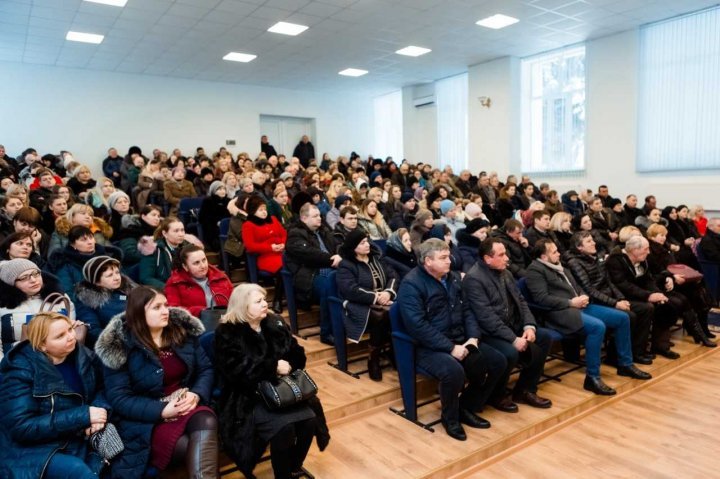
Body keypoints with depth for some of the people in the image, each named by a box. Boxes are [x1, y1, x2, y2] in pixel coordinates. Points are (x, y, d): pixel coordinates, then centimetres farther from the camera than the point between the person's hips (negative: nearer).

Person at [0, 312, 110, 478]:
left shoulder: (83, 356, 0)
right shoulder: (21, 370, -14)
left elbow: (101, 389, 10)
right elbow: (22, 427, -19)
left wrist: (99, 410, -14)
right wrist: (83, 416, -25)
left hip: (79, 440, 4)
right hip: (34, 450, -4)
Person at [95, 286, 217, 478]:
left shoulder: (183, 330, 4)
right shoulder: (119, 346, -7)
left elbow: (206, 369, 6)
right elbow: (119, 399, -10)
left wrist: (196, 394, -15)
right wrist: (162, 410, -21)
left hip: (187, 406, 4)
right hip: (146, 421, -4)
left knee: (206, 420, -31)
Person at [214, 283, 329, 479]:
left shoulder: (276, 323, 9)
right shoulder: (227, 333, -7)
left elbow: (298, 355, 9)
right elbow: (237, 371, -19)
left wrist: (287, 366, -12)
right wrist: (273, 367, -19)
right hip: (249, 397, -5)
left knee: (309, 419, -19)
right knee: (283, 427, -29)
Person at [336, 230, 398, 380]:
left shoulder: (375, 258, 20)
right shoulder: (345, 265, 0)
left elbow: (392, 276, 11)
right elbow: (351, 290, -15)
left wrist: (388, 292, -10)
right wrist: (376, 297, -18)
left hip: (382, 302, 5)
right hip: (360, 306, -5)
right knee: (381, 317, -35)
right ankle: (373, 358, -19)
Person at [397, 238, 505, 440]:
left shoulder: (453, 278, 10)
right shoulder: (411, 284, -15)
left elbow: (467, 311, 13)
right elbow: (418, 326, -23)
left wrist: (473, 337, -5)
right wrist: (451, 348, -23)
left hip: (460, 341, 8)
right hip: (429, 347, -8)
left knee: (498, 362, -4)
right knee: (454, 371, -34)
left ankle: (467, 408, 14)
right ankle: (450, 417, -2)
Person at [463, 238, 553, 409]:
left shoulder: (505, 273, 9)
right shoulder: (474, 279, -19)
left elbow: (520, 301, 10)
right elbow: (486, 317, -25)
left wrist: (529, 325, -7)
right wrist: (513, 339, -26)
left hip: (512, 326, 9)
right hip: (488, 333, -9)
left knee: (545, 337, 0)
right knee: (511, 352, -32)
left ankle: (525, 390, 11)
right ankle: (495, 395, -2)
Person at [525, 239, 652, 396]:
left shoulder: (559, 266, 20)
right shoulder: (535, 270, -8)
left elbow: (577, 287, 25)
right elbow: (542, 299, -19)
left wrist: (583, 297, 1)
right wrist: (571, 302, -16)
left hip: (578, 306, 10)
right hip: (560, 312, -10)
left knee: (622, 318, 5)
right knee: (598, 326, -33)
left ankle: (625, 364, 19)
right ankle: (592, 377, -22)